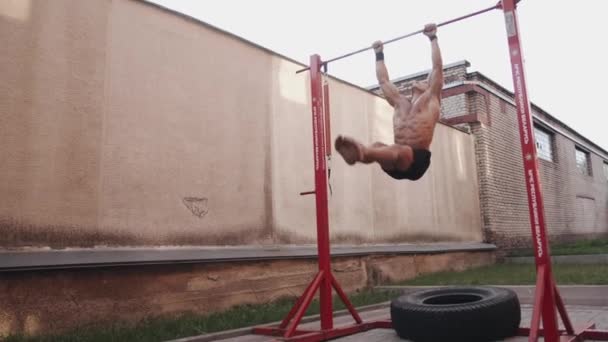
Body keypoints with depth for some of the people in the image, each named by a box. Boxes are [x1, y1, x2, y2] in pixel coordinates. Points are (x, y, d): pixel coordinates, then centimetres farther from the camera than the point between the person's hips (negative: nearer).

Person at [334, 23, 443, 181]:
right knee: (377, 146, -29)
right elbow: (383, 80, 34)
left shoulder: (431, 99, 16)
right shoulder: (399, 102, 27)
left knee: (397, 150, -37)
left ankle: (361, 152, -70)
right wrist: (379, 55, 41)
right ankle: (358, 152, -66)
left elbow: (437, 67, 13)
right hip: (396, 161, 4)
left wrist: (433, 38, 19)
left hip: (417, 158, -4)